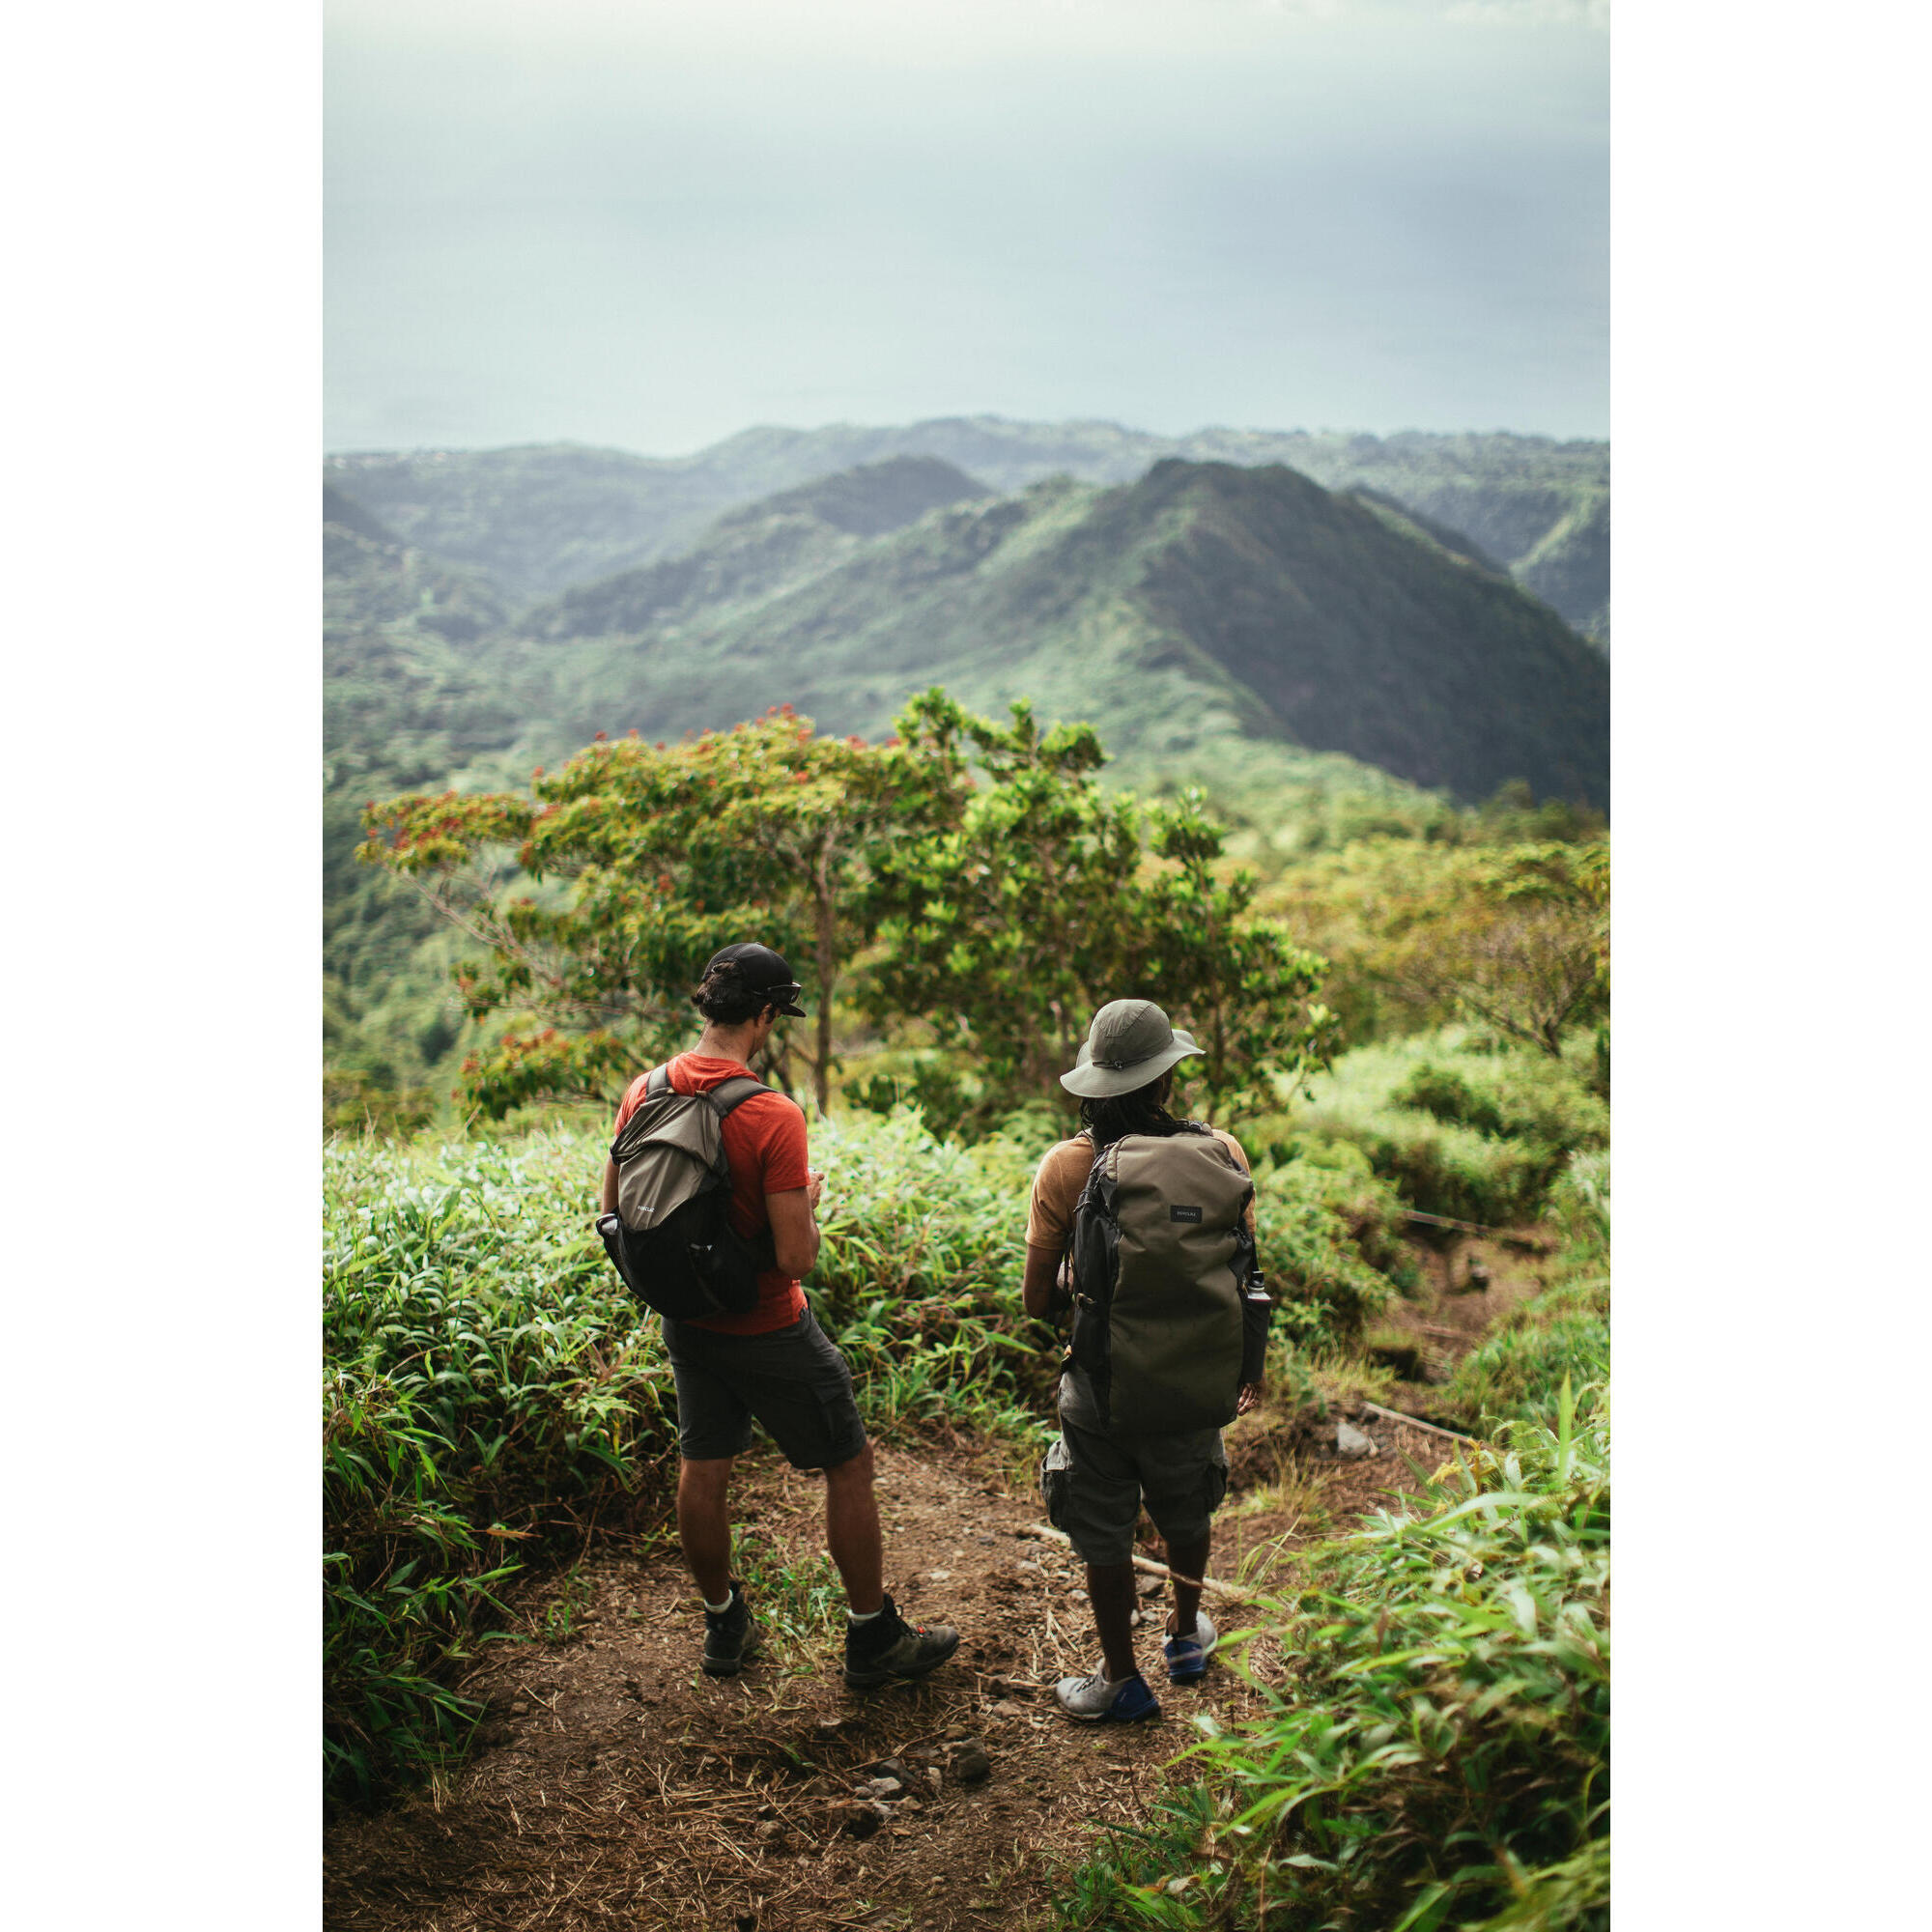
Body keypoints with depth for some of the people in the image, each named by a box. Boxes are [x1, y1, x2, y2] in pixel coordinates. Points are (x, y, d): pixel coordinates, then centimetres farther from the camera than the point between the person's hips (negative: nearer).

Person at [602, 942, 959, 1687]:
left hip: (687, 1322, 6)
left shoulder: (644, 1092, -6)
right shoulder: (772, 1116, -26)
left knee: (702, 1472, 18)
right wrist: (806, 1201, -7)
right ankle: (873, 1638, 20)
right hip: (766, 1328, -6)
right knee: (849, 1465, 10)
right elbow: (797, 1259, -26)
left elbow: (613, 1211, 5)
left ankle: (723, 1627, 34)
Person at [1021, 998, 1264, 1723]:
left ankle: (1122, 1678, 30)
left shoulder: (1065, 1166, -15)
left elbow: (1036, 1298, -10)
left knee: (1104, 1534, 17)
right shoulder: (1221, 1154, -12)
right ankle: (1185, 1635, 49)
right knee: (1186, 1513, 27)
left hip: (1099, 1385, -2)